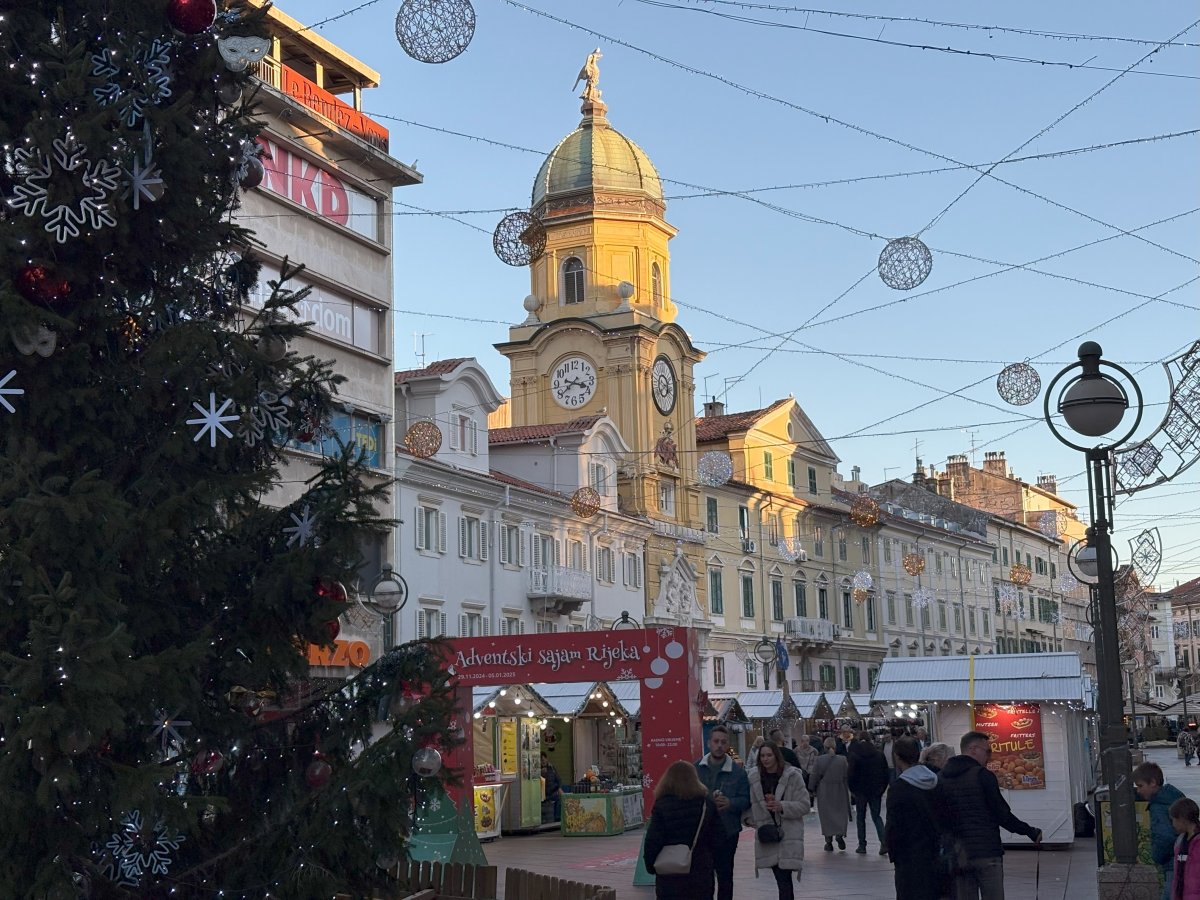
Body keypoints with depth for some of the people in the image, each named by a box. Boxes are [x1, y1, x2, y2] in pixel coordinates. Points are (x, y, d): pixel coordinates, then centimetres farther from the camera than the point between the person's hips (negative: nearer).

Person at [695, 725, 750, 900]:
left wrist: (730, 803, -21)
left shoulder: (738, 772, -1)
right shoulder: (696, 768, 3)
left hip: (727, 832, -1)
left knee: (725, 875, 9)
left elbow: (746, 800, -3)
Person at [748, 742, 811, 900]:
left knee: (784, 880, -9)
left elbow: (805, 805, -7)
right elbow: (752, 804, 14)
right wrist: (754, 822, 1)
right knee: (781, 879, 8)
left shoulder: (793, 776, -8)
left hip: (788, 834, -4)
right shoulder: (755, 777, 4)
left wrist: (782, 806, -20)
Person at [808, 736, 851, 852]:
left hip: (824, 792, 0)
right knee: (841, 813, 9)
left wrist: (812, 790, 7)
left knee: (826, 816, 6)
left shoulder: (819, 760, -7)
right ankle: (840, 834, -14)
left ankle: (829, 842, 6)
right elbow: (848, 774, 3)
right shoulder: (843, 760, -4)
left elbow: (814, 776, -4)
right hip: (840, 791, 0)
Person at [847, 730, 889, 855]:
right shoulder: (879, 754, 1)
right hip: (876, 790, 3)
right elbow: (885, 773, 4)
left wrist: (852, 789, 1)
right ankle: (884, 842, -7)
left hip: (860, 790, -3)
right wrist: (882, 788, 11)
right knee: (876, 816, 10)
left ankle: (862, 845, 9)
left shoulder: (854, 755, -9)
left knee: (861, 817, 9)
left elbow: (851, 774, -10)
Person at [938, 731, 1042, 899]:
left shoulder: (942, 778, 9)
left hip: (957, 856, 5)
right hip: (986, 853, -5)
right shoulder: (982, 775, -8)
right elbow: (1002, 814, -8)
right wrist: (1030, 832, 3)